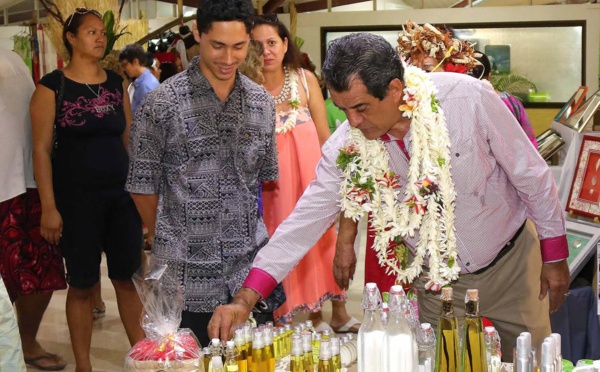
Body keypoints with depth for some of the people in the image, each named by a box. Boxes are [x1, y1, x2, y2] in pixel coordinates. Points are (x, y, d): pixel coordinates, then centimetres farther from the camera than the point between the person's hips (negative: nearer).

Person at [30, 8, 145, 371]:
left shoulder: (117, 83, 8)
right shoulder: (52, 86, -5)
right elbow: (42, 149, -7)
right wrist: (49, 207, -12)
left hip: (122, 194, 4)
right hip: (76, 198, -4)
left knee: (129, 277, 8)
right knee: (82, 284, 5)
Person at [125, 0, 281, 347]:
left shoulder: (262, 102, 6)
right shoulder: (163, 103, -8)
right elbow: (143, 184, -1)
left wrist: (253, 233, 12)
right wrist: (169, 242, 7)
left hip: (251, 268, 4)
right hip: (188, 275, -3)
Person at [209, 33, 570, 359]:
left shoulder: (469, 98, -27)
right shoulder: (346, 146, -20)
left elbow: (530, 174, -14)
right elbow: (306, 221, -17)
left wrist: (554, 257, -5)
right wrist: (243, 301, -24)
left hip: (511, 262, -1)